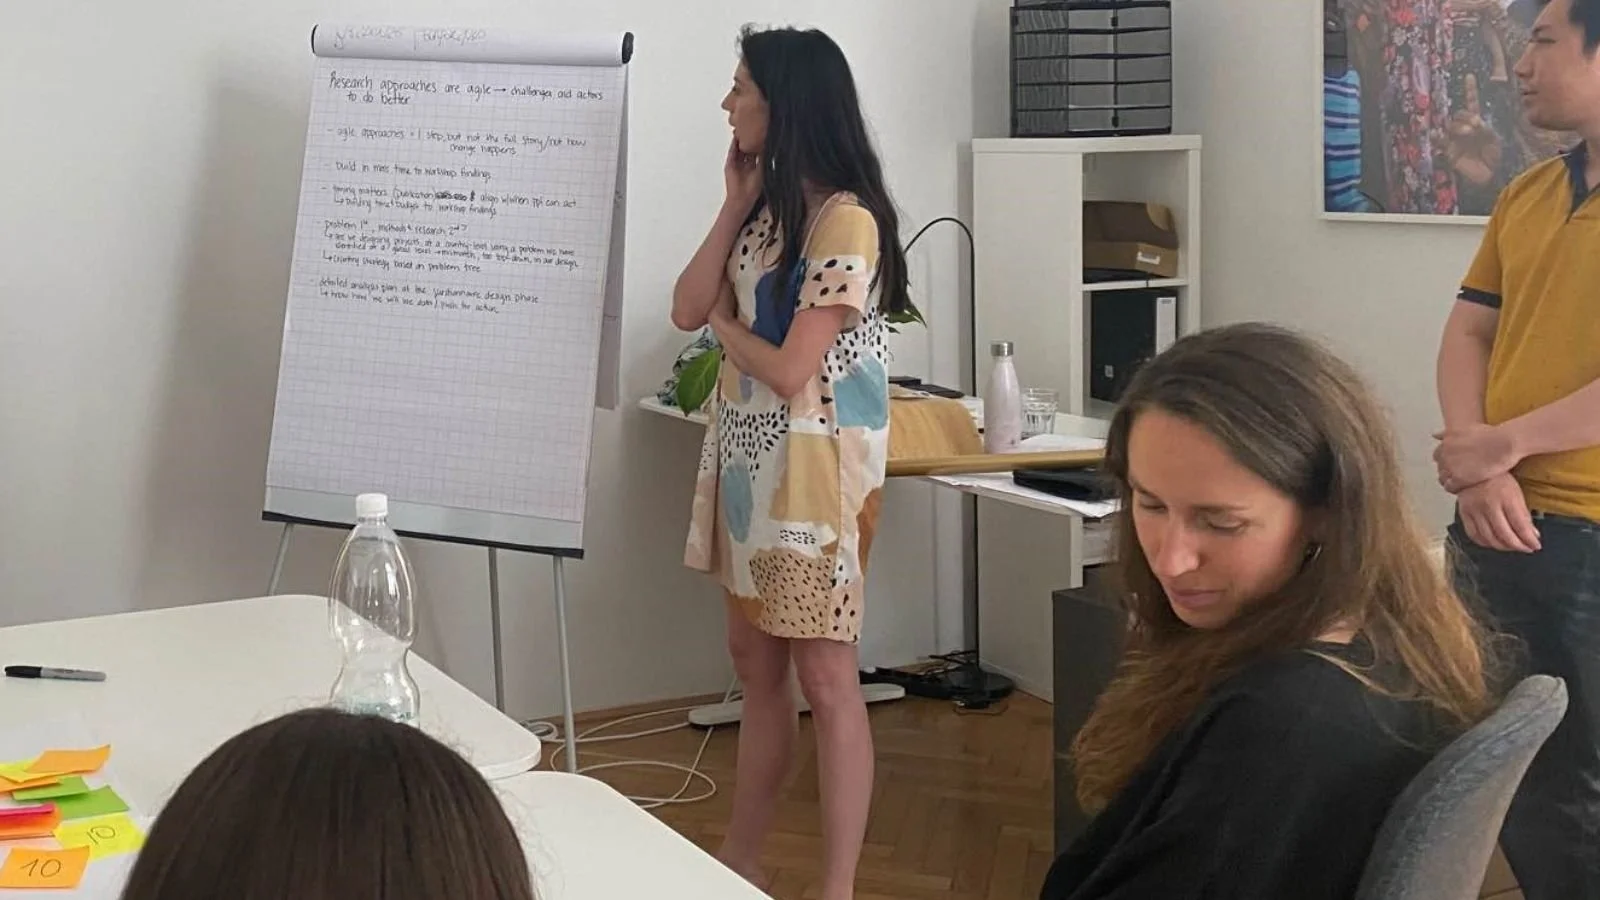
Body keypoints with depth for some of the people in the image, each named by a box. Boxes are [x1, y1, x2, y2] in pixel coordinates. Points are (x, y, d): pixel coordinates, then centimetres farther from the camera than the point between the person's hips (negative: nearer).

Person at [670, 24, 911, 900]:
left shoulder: (846, 219, -17)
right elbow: (686, 310, 3)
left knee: (825, 680, -2)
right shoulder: (767, 206, 10)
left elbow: (791, 370, -20)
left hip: (814, 466, -9)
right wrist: (735, 203, -1)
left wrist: (724, 324, -1)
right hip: (747, 457, 9)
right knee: (755, 660, 16)